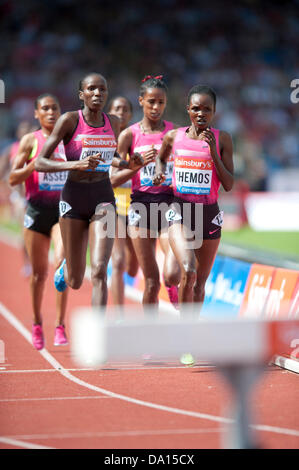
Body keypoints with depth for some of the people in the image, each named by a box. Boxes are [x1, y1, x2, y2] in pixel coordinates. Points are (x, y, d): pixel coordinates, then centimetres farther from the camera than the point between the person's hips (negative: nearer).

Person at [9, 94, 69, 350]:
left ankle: (60, 325, -16)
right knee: (39, 272, 7)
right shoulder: (30, 141, 3)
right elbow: (13, 178, -2)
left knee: (62, 263, -20)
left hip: (64, 207, 0)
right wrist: (36, 164, -17)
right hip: (37, 209, 0)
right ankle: (37, 323, 30)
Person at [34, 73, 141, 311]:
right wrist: (76, 164, -26)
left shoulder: (113, 122, 4)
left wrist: (126, 164, 2)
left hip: (103, 197, 2)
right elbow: (40, 163, -12)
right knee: (75, 282, 10)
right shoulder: (69, 120, -9)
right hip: (73, 197, -2)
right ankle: (65, 267, 48)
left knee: (99, 271, -16)